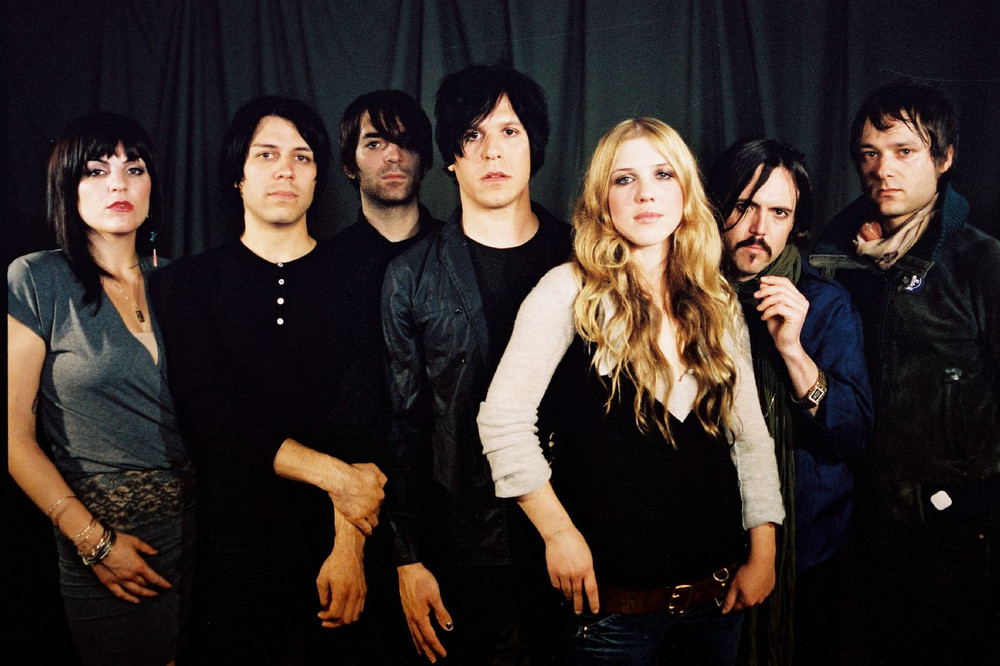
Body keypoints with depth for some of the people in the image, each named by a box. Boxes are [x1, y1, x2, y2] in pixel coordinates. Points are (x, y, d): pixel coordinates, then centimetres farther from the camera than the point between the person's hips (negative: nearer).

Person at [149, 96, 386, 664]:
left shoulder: (354, 280, 2)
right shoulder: (189, 283, 3)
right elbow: (212, 414, -9)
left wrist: (350, 543, -17)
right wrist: (331, 473, -16)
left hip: (341, 533, 0)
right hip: (236, 537, 0)